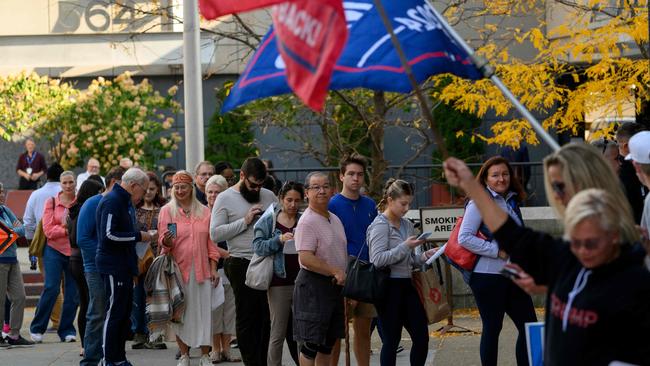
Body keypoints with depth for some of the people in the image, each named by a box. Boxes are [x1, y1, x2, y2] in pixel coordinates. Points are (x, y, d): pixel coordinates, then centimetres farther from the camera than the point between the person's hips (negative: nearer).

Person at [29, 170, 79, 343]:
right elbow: (48, 230, -5)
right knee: (51, 288, -10)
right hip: (55, 250, -2)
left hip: (75, 251, 2)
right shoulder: (52, 202, 1)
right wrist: (67, 230, -15)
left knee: (73, 292, 1)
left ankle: (66, 330, 15)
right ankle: (37, 328, 3)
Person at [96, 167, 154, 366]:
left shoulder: (125, 202, 17)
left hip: (124, 266, 10)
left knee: (124, 312, 13)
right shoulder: (111, 201, -15)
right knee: (114, 313, -6)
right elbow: (109, 235, -22)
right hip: (113, 266, -10)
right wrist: (139, 236, -16)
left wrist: (143, 234, 7)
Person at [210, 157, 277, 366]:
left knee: (267, 317, 3)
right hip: (242, 265, -4)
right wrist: (245, 221, -13)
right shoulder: (225, 199, 0)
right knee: (247, 319, 1)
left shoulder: (269, 196, 13)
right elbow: (215, 233, -9)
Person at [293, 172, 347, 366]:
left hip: (334, 285, 9)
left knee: (328, 342, 14)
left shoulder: (335, 219, 13)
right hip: (313, 285, -9)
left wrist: (343, 276, 16)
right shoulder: (307, 222, -14)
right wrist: (336, 272, -21)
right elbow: (306, 258, -23)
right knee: (310, 343, -5)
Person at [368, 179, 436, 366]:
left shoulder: (407, 224, 13)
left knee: (422, 336, 4)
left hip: (406, 284, 7)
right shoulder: (380, 225, -8)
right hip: (389, 286, -7)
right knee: (392, 340, -1)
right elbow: (378, 260, -18)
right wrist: (405, 246, -20)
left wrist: (424, 256, 2)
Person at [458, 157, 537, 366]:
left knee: (529, 325, 6)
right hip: (488, 276, -7)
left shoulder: (512, 201, 13)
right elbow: (464, 238, -17)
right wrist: (497, 251, -19)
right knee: (492, 328, 1)